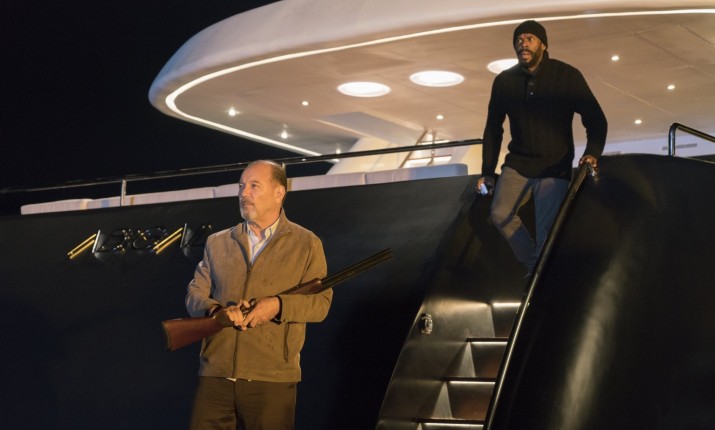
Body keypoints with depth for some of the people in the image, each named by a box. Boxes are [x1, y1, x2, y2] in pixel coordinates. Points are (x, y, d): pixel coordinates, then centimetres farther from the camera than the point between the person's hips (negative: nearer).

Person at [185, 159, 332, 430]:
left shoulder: (306, 244, 5)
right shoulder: (217, 243, 14)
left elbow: (320, 302, -1)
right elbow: (194, 295, 10)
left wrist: (278, 306, -18)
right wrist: (216, 311, -12)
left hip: (272, 379, -3)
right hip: (215, 375, 3)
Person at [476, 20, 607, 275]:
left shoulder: (567, 76, -8)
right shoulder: (504, 81, 1)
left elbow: (596, 120, -6)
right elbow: (493, 129, 11)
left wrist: (592, 153, -24)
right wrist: (487, 172, 9)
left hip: (554, 169, -3)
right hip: (517, 165, 3)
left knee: (546, 234, -11)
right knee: (500, 214, -13)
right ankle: (532, 266, 7)